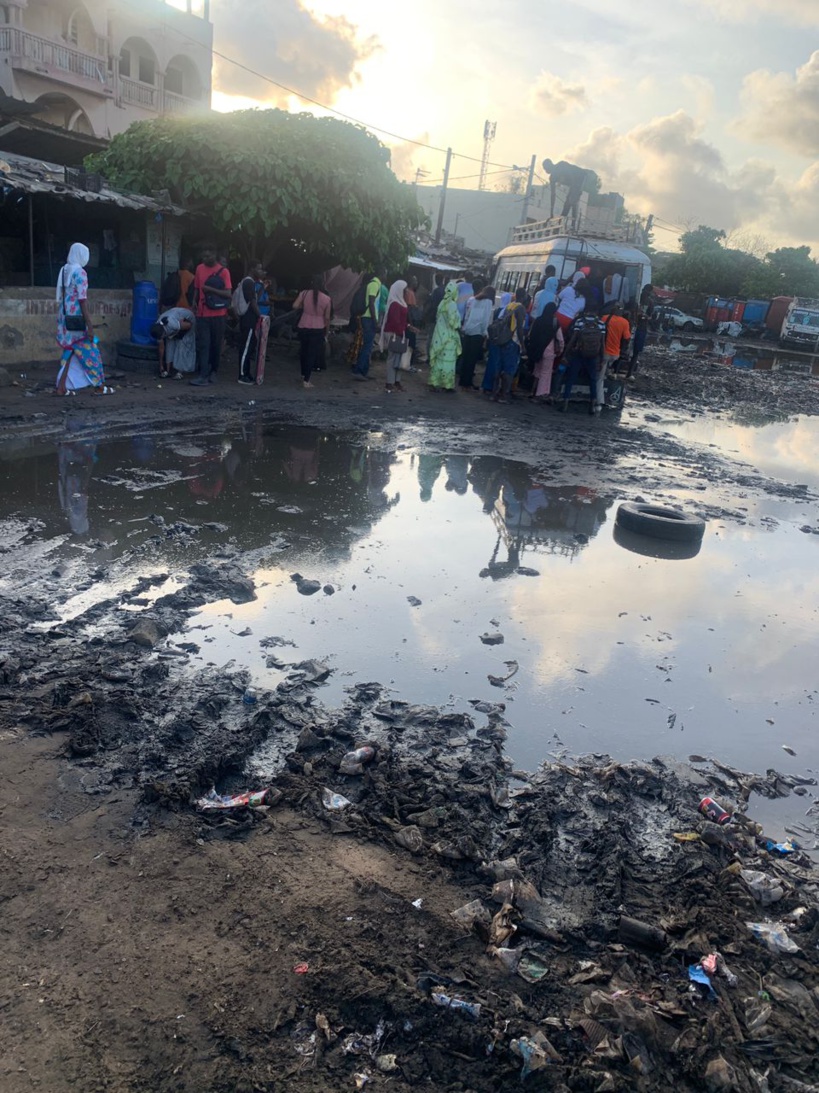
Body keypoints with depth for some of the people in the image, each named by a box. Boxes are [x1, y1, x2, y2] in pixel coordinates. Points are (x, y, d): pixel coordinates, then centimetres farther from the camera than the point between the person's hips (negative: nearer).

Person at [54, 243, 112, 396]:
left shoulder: (64, 270, 12)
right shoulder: (80, 272, -13)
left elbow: (61, 297, 16)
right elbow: (82, 300, -18)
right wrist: (90, 325, -18)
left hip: (65, 319, 8)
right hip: (77, 320, -8)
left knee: (69, 352, 11)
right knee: (90, 352, 1)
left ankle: (62, 387, 7)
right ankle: (99, 387, 8)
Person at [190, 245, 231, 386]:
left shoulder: (223, 271, -4)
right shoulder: (199, 268, 9)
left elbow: (228, 294, -10)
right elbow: (196, 288, 17)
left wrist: (211, 289, -21)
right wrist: (195, 301, 1)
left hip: (218, 314, -2)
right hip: (202, 313, 2)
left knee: (216, 345, 8)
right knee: (203, 345, -5)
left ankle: (213, 372, 23)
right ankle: (203, 375, -9)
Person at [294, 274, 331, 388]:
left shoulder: (304, 293, -3)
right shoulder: (327, 299, -7)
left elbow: (295, 306, -7)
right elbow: (327, 318, -3)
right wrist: (327, 331, 10)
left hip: (303, 328, 3)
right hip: (317, 329, -3)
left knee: (304, 351, 22)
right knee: (312, 354, 3)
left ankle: (303, 375, 35)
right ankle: (306, 380, 1)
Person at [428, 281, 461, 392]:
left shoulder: (443, 302, 8)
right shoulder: (452, 304, -16)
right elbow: (453, 321, -18)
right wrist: (459, 326, 0)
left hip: (440, 334, 8)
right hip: (448, 336, -8)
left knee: (438, 359, 11)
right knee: (447, 361, -2)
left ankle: (434, 382, 13)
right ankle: (446, 384, 3)